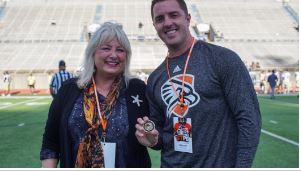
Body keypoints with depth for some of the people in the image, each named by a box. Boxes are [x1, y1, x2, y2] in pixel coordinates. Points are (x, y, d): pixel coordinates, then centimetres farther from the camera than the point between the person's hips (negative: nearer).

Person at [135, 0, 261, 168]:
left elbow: (249, 117, -13)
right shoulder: (154, 79, 5)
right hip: (170, 164, 5)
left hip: (218, 164, -4)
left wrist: (242, 166, -17)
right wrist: (153, 139, -7)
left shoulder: (222, 58, -12)